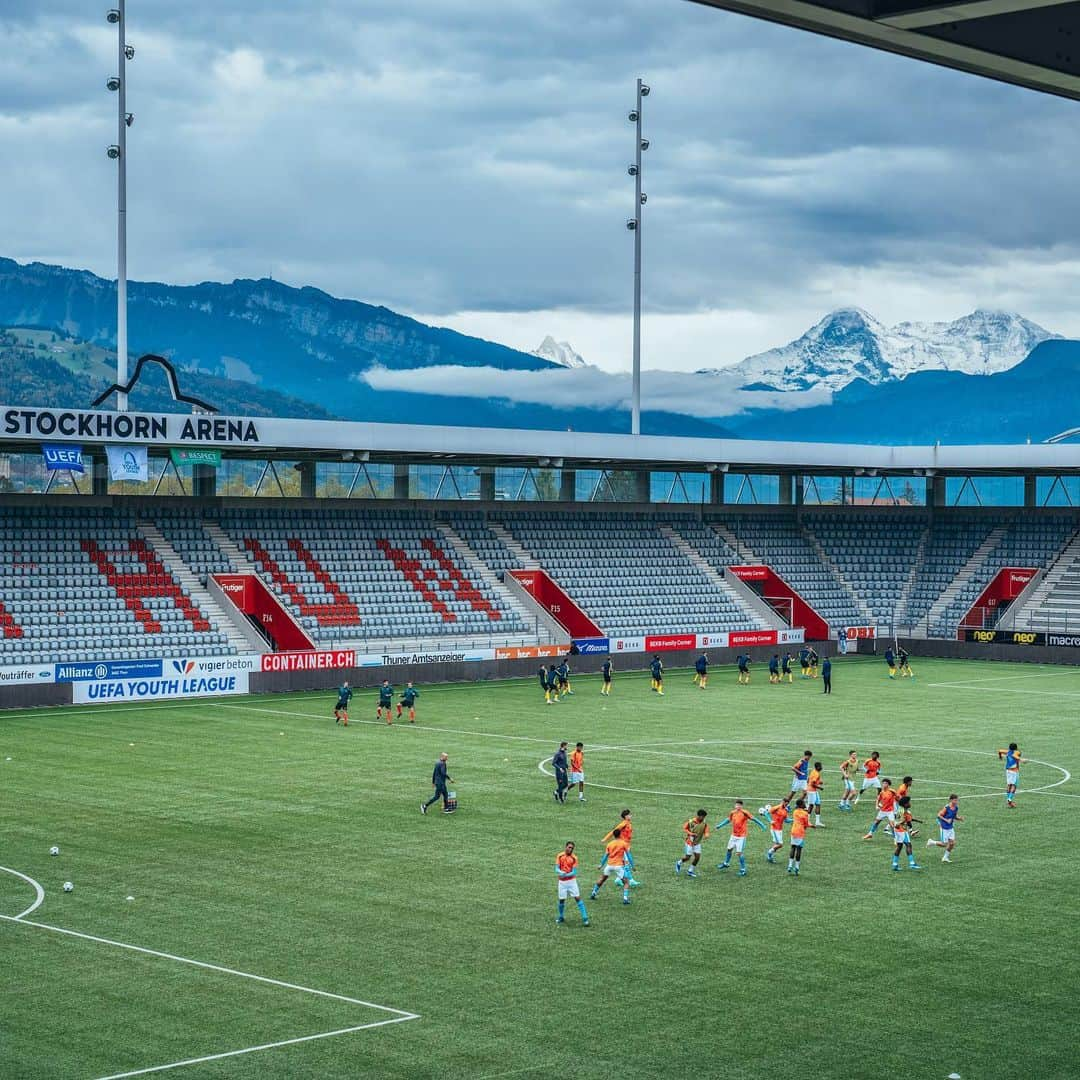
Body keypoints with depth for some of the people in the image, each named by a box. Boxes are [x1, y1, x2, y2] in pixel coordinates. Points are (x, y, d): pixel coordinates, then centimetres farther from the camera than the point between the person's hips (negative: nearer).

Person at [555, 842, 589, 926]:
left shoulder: (574, 858, -6)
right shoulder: (560, 856, -2)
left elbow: (574, 872, -11)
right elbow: (556, 869, -6)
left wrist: (566, 875, -28)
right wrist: (561, 872, -28)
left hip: (572, 881, -1)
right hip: (562, 882, 1)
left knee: (578, 898, -7)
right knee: (561, 900, 5)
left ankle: (585, 918, -5)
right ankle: (561, 917, 27)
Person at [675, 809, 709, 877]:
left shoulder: (705, 823, -8)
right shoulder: (691, 822, -18)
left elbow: (706, 832, -10)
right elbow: (684, 829, -8)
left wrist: (706, 836, -33)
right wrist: (691, 833, -23)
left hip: (697, 842, 4)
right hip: (689, 841, -4)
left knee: (697, 856, -3)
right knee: (688, 856, -4)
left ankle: (690, 871, 16)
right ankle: (679, 863, 29)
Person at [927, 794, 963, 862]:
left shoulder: (956, 808, 0)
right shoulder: (946, 807, -20)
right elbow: (939, 815, -15)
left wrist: (959, 818, -7)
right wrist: (946, 820, -25)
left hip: (951, 828, 7)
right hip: (944, 828, -7)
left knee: (952, 843, 2)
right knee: (944, 844, -2)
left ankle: (945, 857, 18)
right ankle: (932, 842, 23)